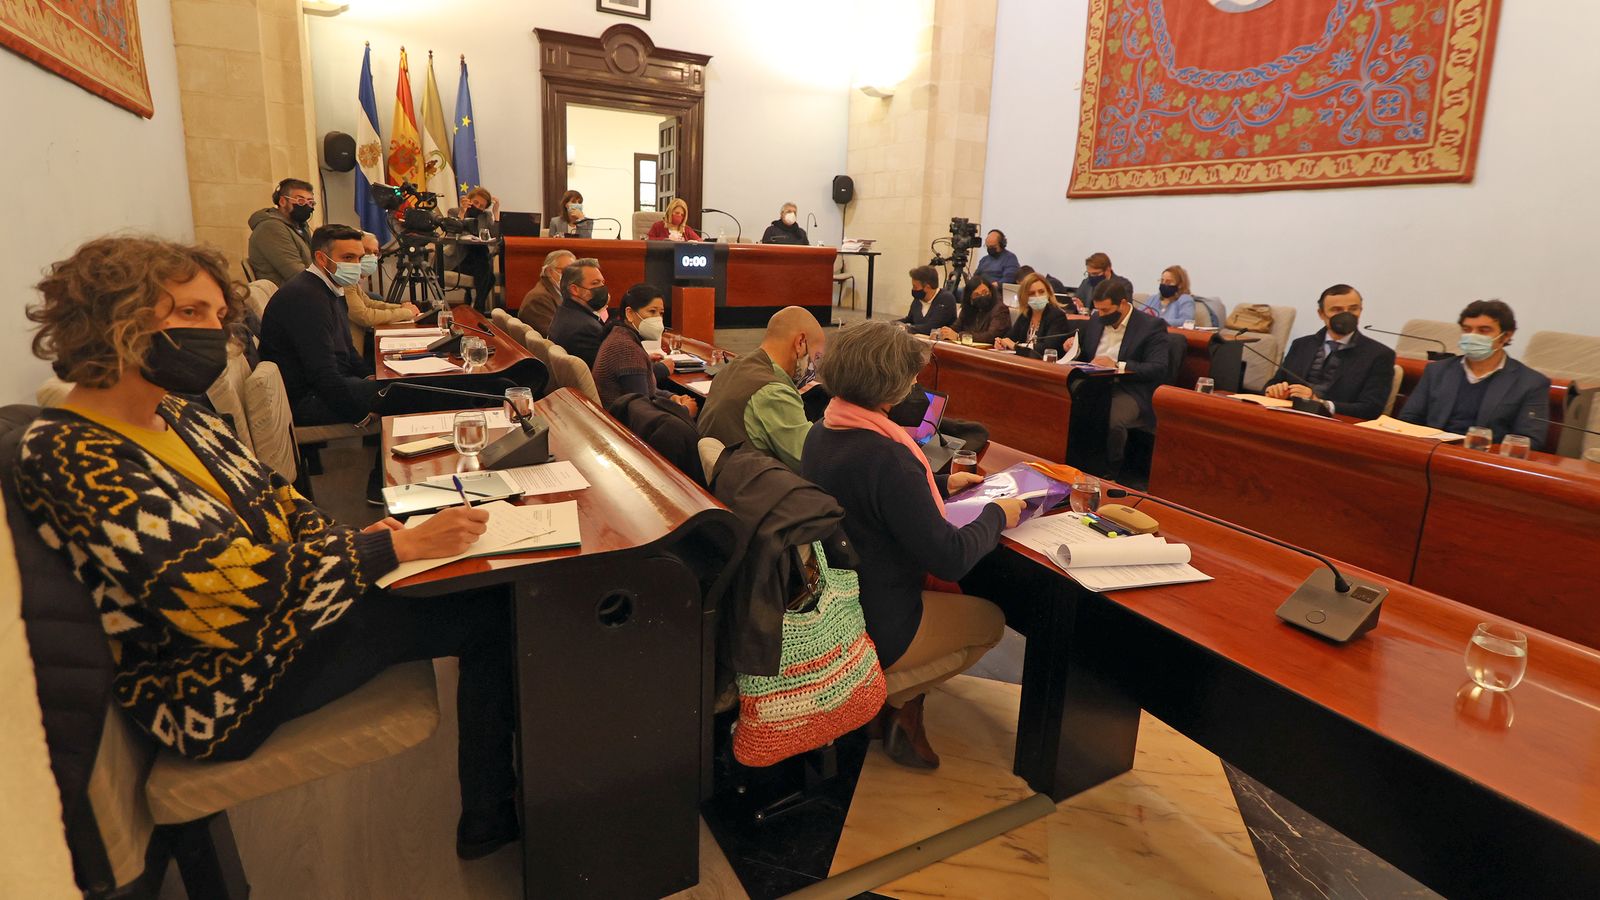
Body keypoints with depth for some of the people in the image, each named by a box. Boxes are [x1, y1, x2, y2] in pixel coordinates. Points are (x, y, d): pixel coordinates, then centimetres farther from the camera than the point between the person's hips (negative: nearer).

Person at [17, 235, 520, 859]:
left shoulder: (176, 414, 4)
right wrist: (396, 545, -28)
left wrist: (349, 537, -9)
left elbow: (269, 496, 12)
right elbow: (226, 590, -29)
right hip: (221, 692, -8)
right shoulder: (70, 457, -23)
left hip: (274, 612, 8)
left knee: (497, 599, -4)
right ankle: (490, 821, 9)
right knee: (491, 613, -11)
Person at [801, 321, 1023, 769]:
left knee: (944, 593, 26)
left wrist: (941, 485, 16)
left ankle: (888, 693, 17)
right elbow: (949, 559, -26)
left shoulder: (823, 431, -2)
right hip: (869, 630, -8)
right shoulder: (885, 457, -30)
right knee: (990, 620, 14)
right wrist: (996, 516, -9)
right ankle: (895, 697, 9)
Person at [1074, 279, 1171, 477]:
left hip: (1128, 390, -5)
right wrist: (1075, 348, 2)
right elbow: (1083, 355, 27)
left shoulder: (1151, 326, -2)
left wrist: (1117, 365, -22)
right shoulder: (1096, 320, 16)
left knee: (1111, 421, -36)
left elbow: (1158, 369, -12)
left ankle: (1108, 474, -10)